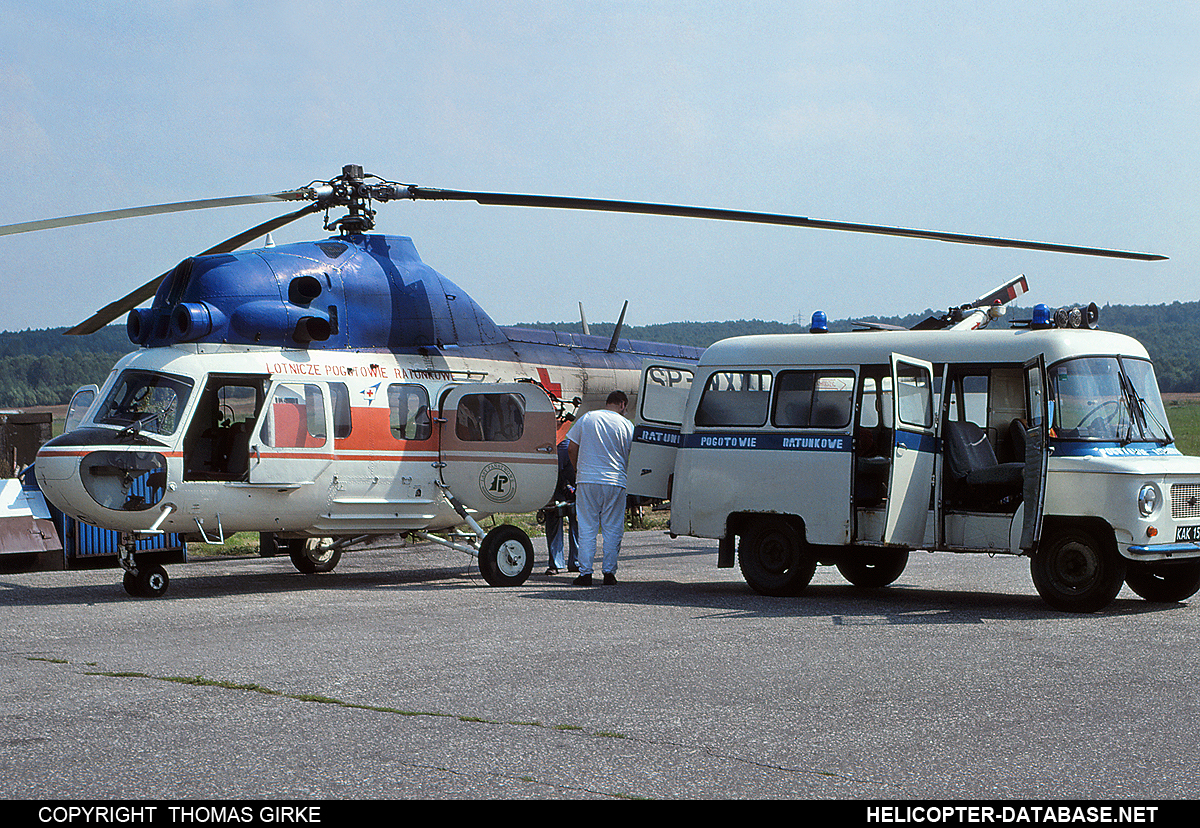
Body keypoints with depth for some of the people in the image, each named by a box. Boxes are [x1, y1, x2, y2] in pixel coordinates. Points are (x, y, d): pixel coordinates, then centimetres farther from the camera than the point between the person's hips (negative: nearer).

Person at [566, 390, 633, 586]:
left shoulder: (586, 418, 6)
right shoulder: (627, 426, 3)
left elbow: (571, 448, 8)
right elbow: (631, 458, 5)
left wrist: (578, 471, 20)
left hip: (586, 481, 1)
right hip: (615, 481, -1)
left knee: (587, 529, 4)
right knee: (612, 530, 7)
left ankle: (585, 573, 1)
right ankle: (609, 572, 5)